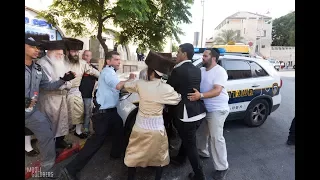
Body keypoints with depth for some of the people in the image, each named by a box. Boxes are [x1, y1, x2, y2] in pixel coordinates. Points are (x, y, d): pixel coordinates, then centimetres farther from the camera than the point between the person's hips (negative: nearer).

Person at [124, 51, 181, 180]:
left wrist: (132, 79, 24)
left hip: (140, 127, 1)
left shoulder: (140, 84, -12)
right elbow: (178, 99, 1)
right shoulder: (166, 88, -15)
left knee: (134, 155, 23)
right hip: (157, 128, -1)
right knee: (160, 156, 24)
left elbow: (126, 86, 6)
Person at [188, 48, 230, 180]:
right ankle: (203, 152, 43)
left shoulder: (220, 71, -15)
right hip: (204, 108, 7)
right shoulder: (201, 70, 8)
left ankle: (222, 167, 10)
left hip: (217, 110, -7)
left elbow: (217, 91, -25)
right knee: (201, 132, 19)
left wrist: (200, 95, -38)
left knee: (216, 138, -5)